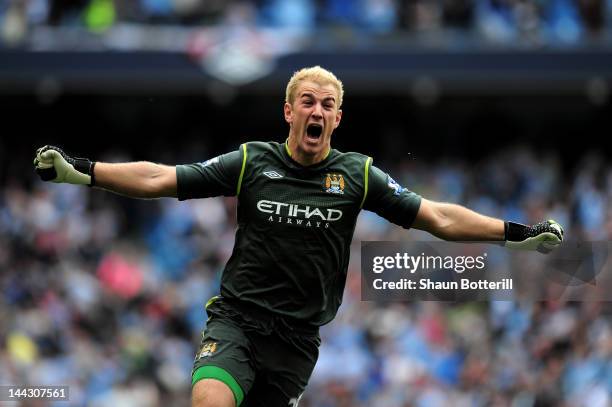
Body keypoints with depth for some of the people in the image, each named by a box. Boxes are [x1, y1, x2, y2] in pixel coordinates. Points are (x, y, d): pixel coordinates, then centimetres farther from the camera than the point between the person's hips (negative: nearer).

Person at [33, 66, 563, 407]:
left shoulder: (357, 175, 4)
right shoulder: (253, 162, 1)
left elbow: (439, 217, 7)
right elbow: (160, 179, 0)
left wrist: (516, 233, 1)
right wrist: (81, 171, -9)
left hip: (298, 337, 2)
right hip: (237, 318, -2)